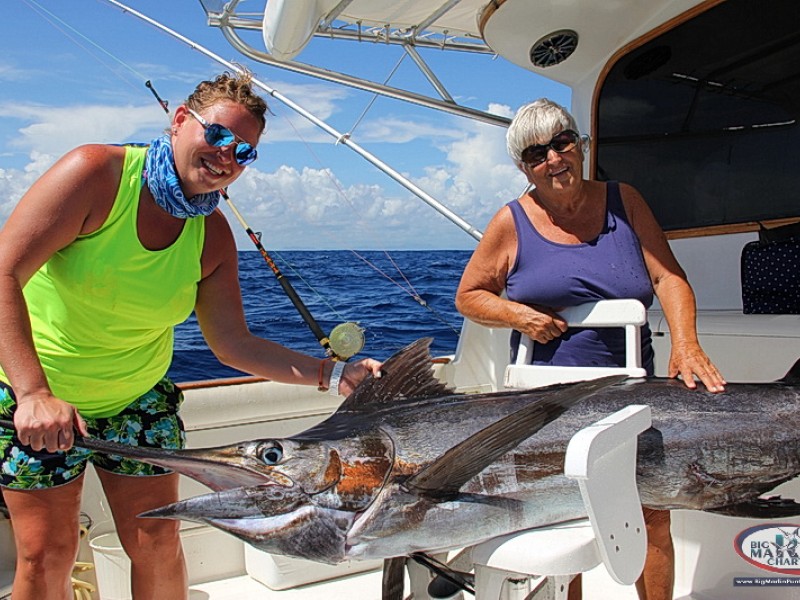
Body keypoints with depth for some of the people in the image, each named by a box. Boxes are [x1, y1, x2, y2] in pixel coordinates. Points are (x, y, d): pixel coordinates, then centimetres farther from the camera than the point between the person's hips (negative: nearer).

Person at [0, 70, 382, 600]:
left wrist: (332, 374, -17)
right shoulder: (97, 173, -21)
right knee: (47, 554, 0)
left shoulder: (213, 236, -6)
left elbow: (232, 343, -5)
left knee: (157, 545, 6)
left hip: (139, 398, 4)